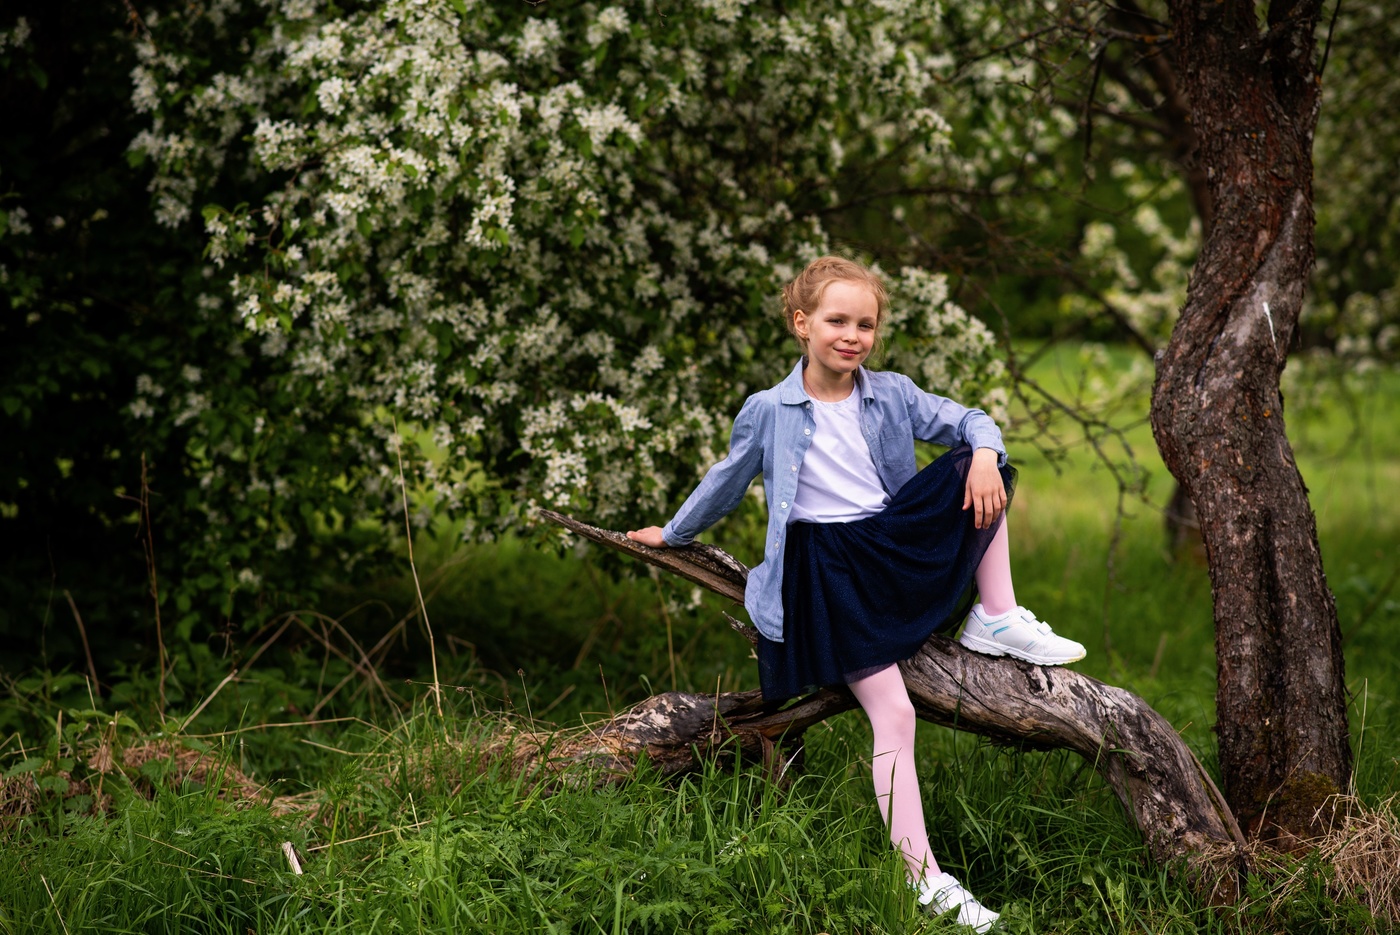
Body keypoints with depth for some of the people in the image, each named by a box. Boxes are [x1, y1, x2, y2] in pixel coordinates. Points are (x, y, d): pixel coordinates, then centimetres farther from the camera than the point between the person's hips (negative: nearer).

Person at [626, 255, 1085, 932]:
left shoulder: (892, 395, 4)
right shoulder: (769, 413, -3)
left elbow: (968, 421, 8)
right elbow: (727, 482, 13)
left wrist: (984, 452, -16)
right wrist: (673, 533, 26)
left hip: (897, 541, 4)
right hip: (828, 568, -4)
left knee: (978, 470, -15)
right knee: (892, 716, -16)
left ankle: (997, 622, -6)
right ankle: (927, 881, -15)